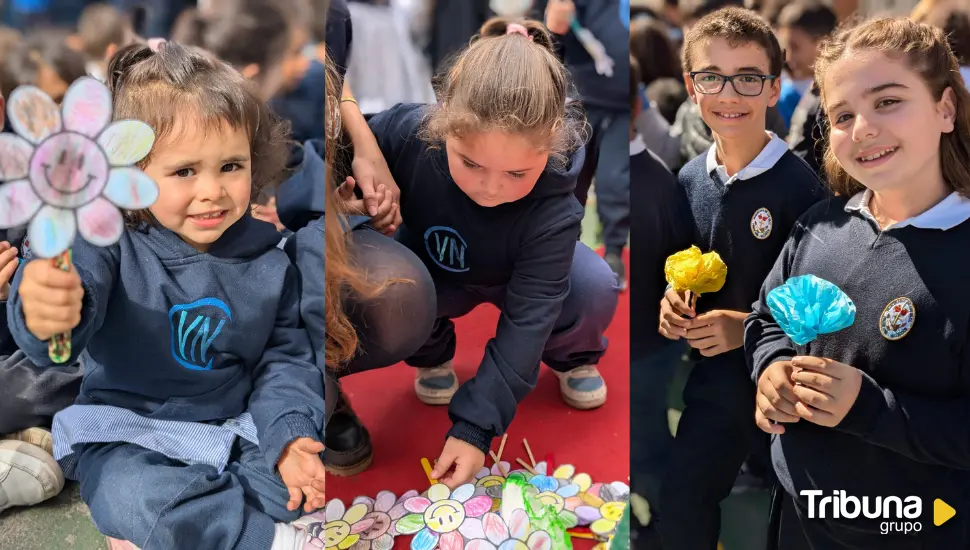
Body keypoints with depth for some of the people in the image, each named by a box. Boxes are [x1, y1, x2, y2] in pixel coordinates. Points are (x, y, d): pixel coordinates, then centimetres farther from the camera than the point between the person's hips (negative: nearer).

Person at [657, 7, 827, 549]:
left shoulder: (800, 186, -18)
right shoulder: (689, 179, 0)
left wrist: (749, 325, -23)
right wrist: (674, 296, -6)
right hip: (714, 378, 5)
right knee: (682, 504, 14)